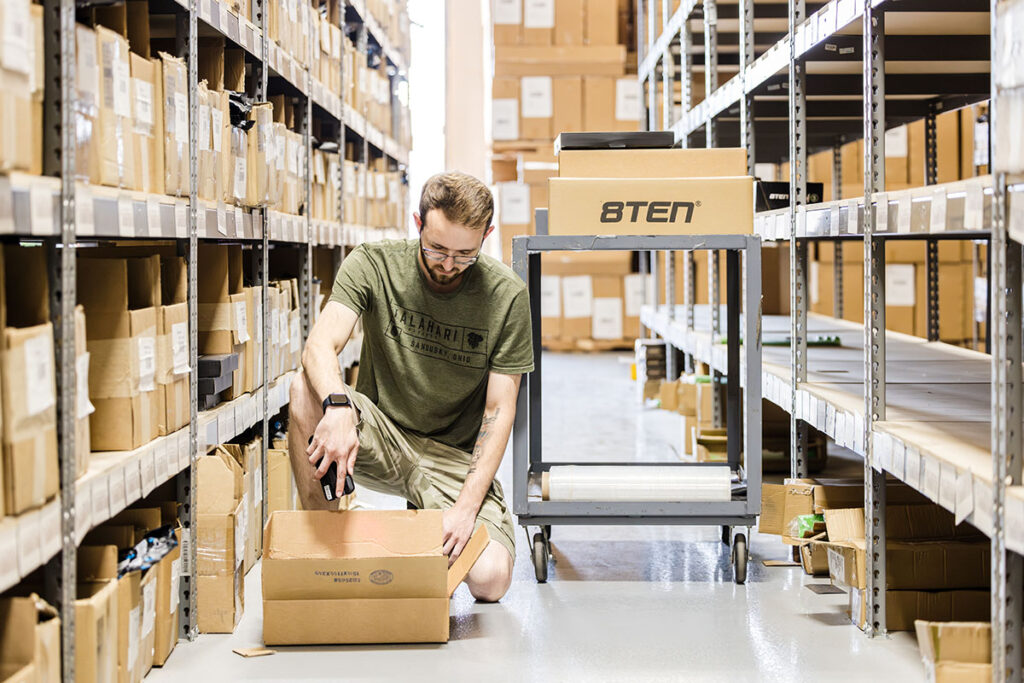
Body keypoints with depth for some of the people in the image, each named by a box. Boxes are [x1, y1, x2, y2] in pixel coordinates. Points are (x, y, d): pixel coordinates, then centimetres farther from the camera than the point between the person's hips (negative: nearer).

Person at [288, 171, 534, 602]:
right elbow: (321, 345, -26)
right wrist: (338, 406, -49)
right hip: (377, 437, 0)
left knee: (490, 579, -23)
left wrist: (467, 505, -20)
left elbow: (499, 410, -9)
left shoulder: (506, 296, -10)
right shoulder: (373, 265, -10)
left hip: (454, 455, 0)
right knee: (307, 388, -31)